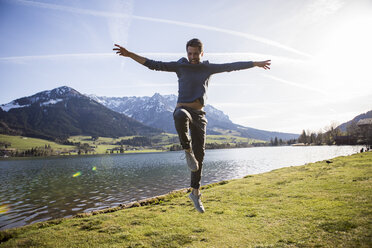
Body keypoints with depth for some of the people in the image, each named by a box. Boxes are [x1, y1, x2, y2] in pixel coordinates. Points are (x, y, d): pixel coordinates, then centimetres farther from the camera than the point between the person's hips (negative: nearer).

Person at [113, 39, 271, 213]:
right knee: (181, 116, -44)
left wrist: (256, 63, 20)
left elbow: (232, 66, 16)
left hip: (199, 115, 3)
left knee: (199, 155, 3)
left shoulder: (209, 68, 11)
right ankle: (187, 150, -19)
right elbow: (154, 64, -3)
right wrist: (129, 54, -13)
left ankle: (195, 193, 18)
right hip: (182, 109, -3)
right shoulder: (180, 66, 4)